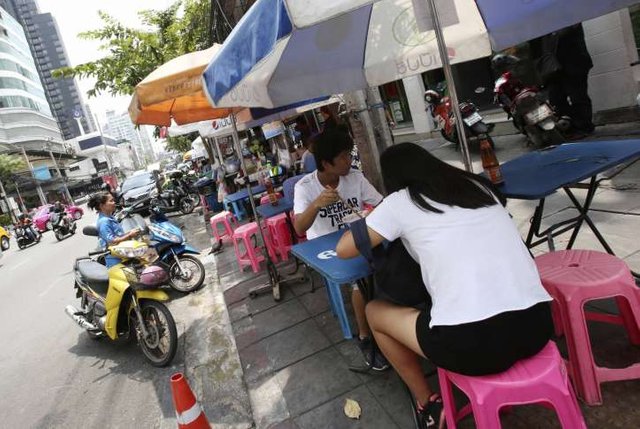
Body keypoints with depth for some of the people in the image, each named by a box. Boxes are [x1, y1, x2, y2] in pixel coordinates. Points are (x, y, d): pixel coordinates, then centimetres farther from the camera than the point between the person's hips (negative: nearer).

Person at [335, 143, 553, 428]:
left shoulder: (400, 201, 3)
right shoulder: (478, 185, 17)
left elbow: (343, 250, 10)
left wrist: (368, 222, 30)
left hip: (472, 342, -6)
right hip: (538, 324, 6)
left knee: (374, 310, 20)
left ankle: (428, 404, 28)